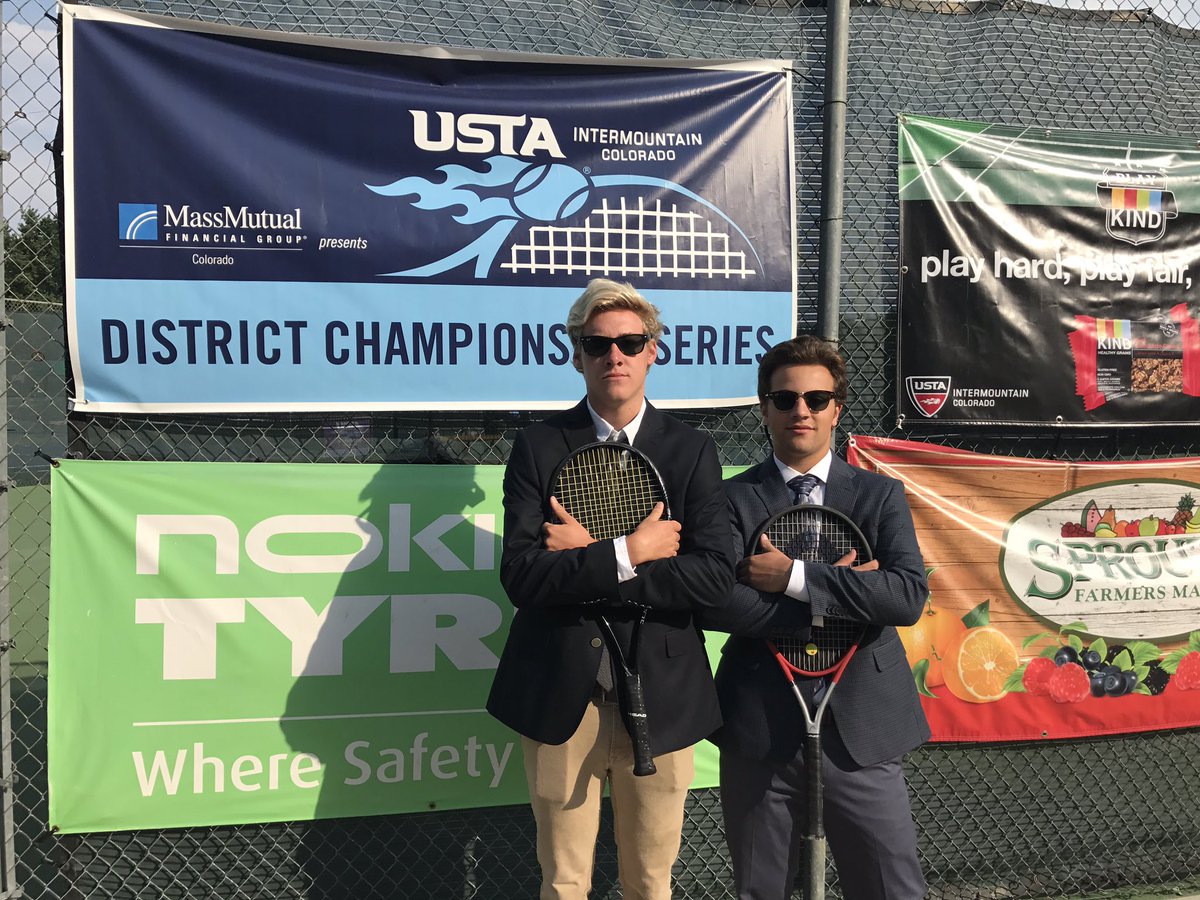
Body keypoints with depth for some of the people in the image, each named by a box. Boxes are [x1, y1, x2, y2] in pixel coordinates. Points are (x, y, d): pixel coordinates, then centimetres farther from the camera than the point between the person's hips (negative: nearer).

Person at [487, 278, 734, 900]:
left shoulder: (692, 453, 1)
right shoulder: (538, 448, -1)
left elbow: (715, 578, -11)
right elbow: (521, 577, -12)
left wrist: (588, 557, -14)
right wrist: (628, 552, -17)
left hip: (661, 700, 1)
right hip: (561, 699, 0)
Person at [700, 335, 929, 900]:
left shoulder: (881, 496, 5)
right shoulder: (732, 498, 1)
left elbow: (909, 597, -11)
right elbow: (716, 604, -16)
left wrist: (795, 577, -16)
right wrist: (842, 592, -13)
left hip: (862, 730, 1)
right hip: (760, 730, 0)